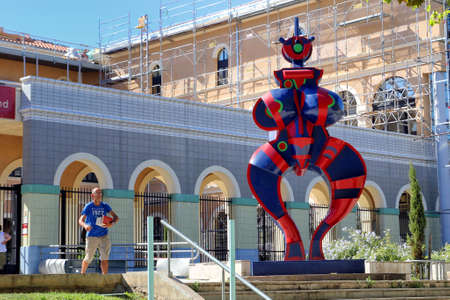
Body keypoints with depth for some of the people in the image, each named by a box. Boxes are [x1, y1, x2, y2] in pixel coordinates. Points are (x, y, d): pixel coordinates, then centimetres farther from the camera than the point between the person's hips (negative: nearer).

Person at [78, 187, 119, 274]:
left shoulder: (105, 206, 3)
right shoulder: (88, 207, -5)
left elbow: (116, 217, 1)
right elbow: (80, 220, -11)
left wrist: (111, 223, -21)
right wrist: (85, 225, -34)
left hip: (104, 236, 2)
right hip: (91, 236, -2)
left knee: (105, 258, -7)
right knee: (88, 258, 6)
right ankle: (82, 274, 30)